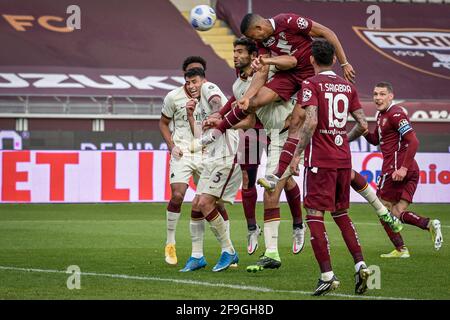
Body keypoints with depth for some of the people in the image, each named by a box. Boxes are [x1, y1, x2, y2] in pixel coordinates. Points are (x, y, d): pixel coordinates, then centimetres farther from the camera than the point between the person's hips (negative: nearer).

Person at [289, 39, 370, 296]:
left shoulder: (311, 84, -6)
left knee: (315, 215, -2)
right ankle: (360, 264, 5)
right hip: (343, 159, 6)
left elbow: (311, 122, -18)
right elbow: (363, 125, 8)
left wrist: (297, 154, -11)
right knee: (341, 213, 18)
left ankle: (327, 275, -9)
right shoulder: (348, 86, 11)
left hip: (320, 160, -6)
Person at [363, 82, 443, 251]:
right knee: (398, 213, 6)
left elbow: (413, 142, -20)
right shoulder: (381, 115, 18)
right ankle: (429, 224, -12)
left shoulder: (396, 114, -12)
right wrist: (365, 132, 7)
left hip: (396, 169, -9)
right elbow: (376, 140, 30)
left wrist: (404, 168, -24)